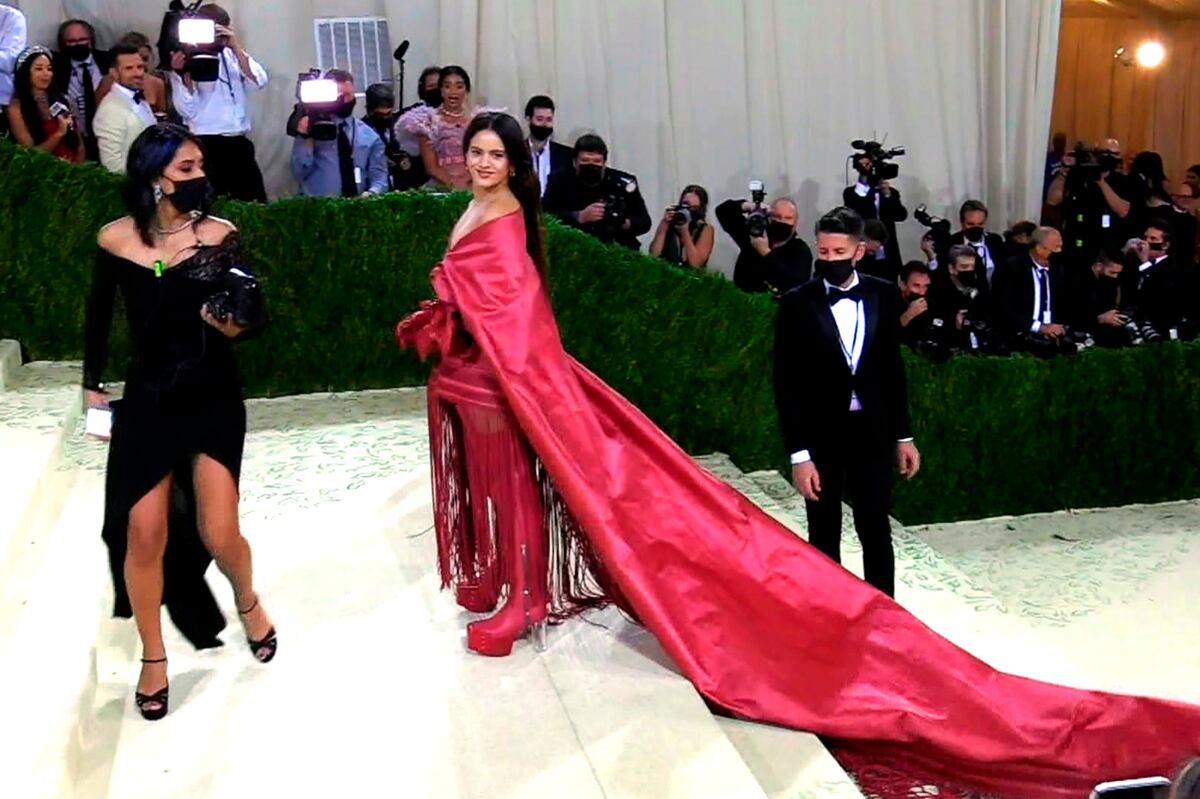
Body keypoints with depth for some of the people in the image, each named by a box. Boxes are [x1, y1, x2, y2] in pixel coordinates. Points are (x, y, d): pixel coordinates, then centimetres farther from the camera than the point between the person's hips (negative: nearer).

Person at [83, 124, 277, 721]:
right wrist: (93, 386, 13)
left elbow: (254, 313, -7)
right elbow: (99, 315, 11)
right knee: (144, 534, -2)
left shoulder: (220, 235, -7)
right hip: (148, 402, 1)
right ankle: (153, 657, 21)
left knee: (218, 536, -4)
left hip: (214, 401, -1)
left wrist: (235, 324, -29)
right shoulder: (115, 240, -3)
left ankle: (247, 601, 33)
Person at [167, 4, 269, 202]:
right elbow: (187, 111, -8)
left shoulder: (234, 56, 11)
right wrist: (185, 74, -21)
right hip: (206, 146, -4)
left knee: (256, 204, 5)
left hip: (239, 143, 4)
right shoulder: (186, 60, -1)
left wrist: (236, 47, -12)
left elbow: (259, 82, -6)